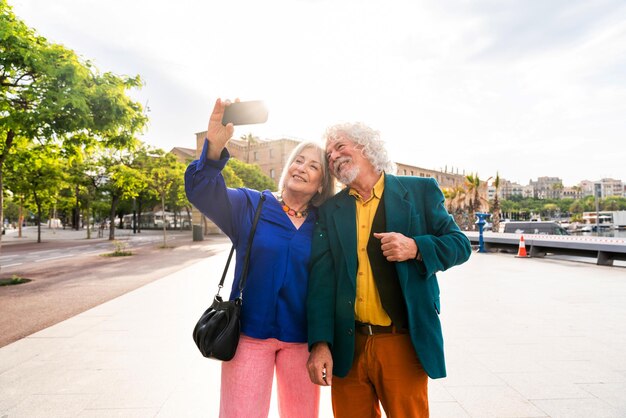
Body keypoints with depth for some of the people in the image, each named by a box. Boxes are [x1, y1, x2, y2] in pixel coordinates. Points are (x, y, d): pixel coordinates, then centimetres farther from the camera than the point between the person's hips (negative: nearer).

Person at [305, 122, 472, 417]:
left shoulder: (420, 191, 1)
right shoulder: (330, 210, 5)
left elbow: (460, 244, 3)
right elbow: (321, 278, -2)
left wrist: (415, 248, -17)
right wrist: (319, 343, -10)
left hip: (404, 343, -1)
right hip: (347, 345, 2)